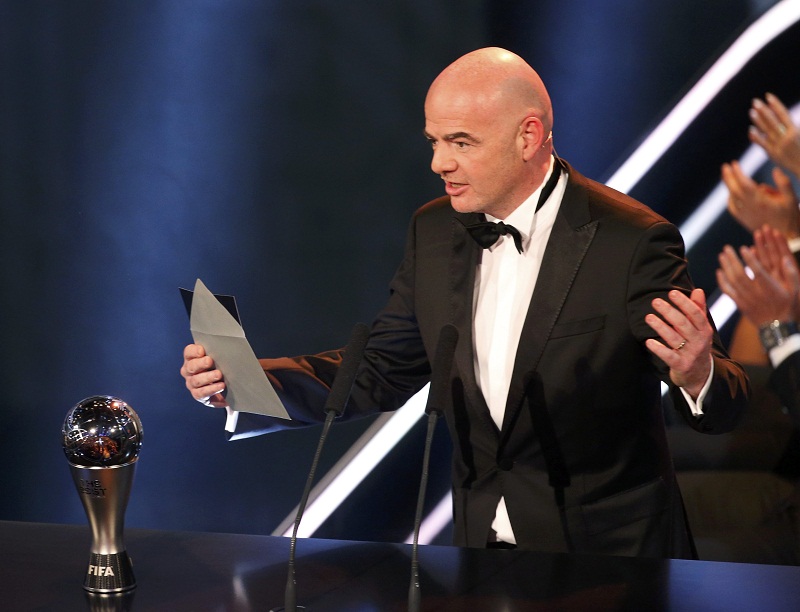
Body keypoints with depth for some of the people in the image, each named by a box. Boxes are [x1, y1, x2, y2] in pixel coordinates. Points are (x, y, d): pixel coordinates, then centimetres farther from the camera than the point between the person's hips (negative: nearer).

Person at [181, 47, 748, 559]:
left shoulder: (632, 241, -15)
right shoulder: (434, 232, 3)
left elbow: (726, 406, -13)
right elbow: (379, 374, 9)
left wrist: (697, 374, -37)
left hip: (608, 555, -5)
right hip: (481, 542, 5)